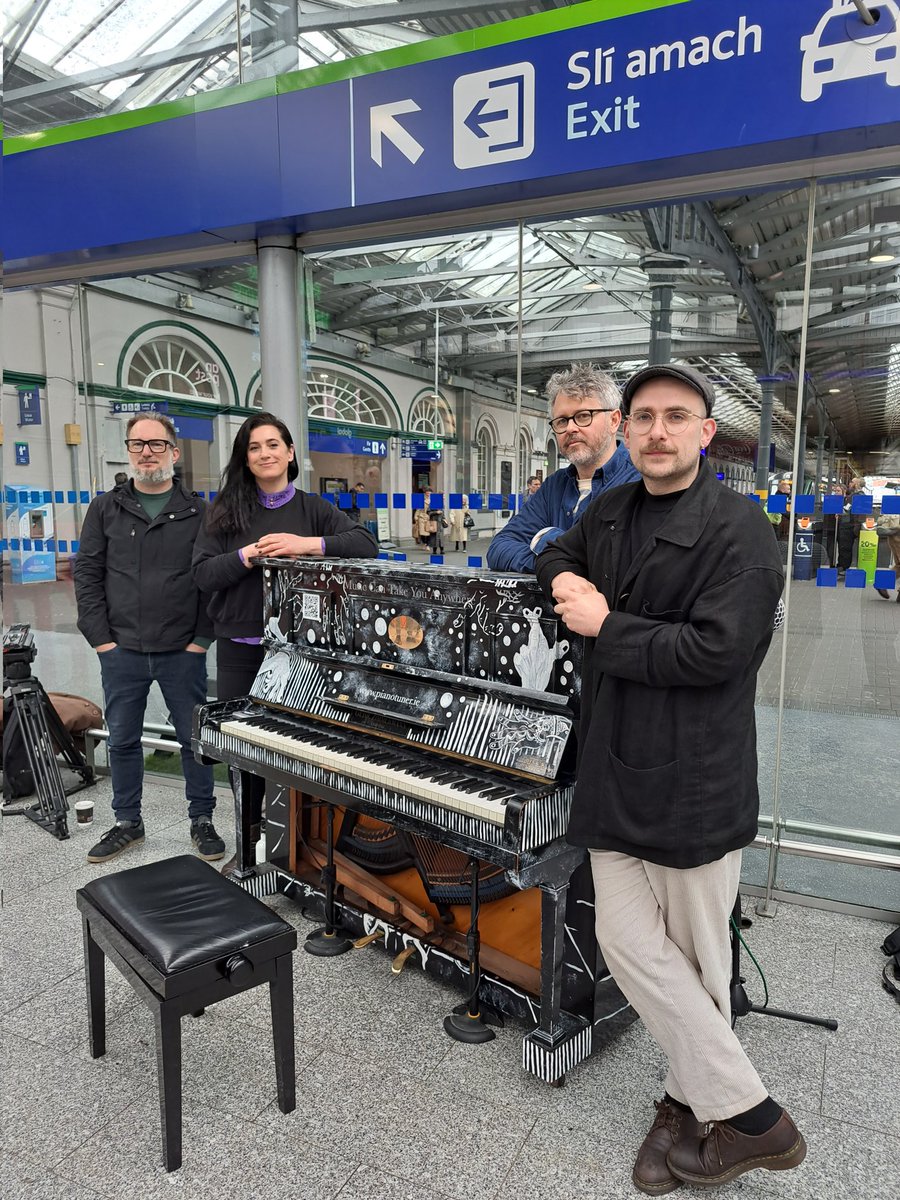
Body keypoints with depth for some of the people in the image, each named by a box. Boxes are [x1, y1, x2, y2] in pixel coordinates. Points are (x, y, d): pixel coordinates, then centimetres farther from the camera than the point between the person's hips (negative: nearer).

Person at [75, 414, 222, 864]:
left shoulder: (197, 512, 1)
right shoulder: (106, 508, 6)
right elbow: (87, 573, 4)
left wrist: (202, 639, -8)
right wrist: (100, 637, -4)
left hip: (182, 652, -2)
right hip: (121, 652, 2)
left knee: (195, 738, 7)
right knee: (122, 740, 13)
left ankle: (202, 821, 23)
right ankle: (127, 823, 30)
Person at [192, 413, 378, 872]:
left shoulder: (312, 508, 5)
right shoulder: (227, 509, 7)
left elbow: (366, 545, -9)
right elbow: (203, 573, -2)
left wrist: (306, 544, -21)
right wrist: (249, 554, -18)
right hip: (240, 648, 1)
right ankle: (251, 839, 26)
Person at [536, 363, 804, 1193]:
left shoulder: (739, 530, -12)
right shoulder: (609, 513, 11)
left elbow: (714, 652, -22)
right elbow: (556, 554, 29)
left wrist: (603, 625, -13)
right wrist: (564, 574, 4)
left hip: (696, 776, -6)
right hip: (615, 771, 7)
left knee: (696, 953, 9)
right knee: (628, 941, 8)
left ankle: (691, 1103, 31)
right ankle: (750, 1113, 25)